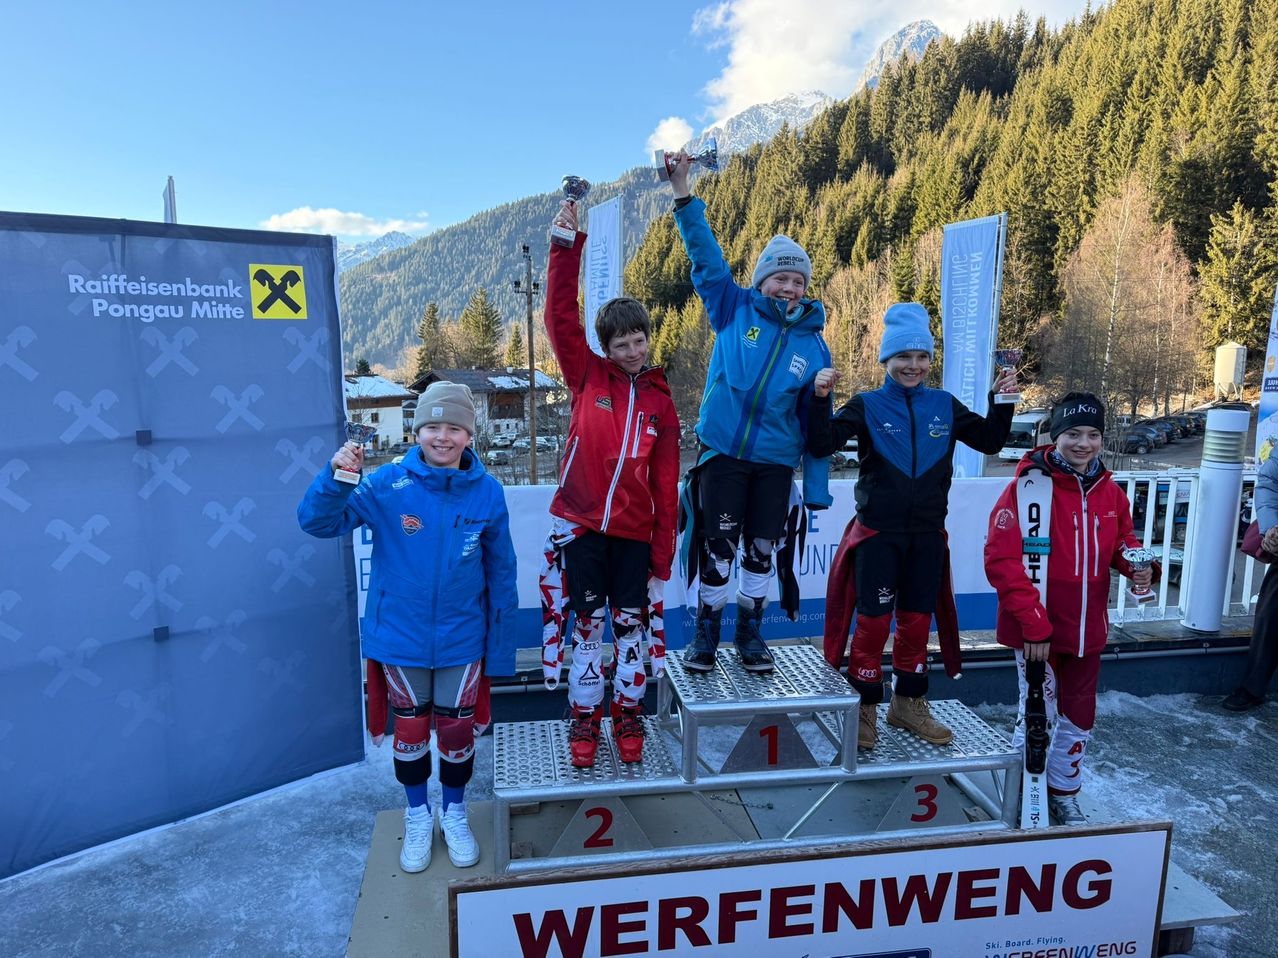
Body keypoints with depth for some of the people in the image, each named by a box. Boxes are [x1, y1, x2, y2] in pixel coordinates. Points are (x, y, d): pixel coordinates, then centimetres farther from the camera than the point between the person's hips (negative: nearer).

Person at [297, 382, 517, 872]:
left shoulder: (487, 492, -9)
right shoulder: (388, 484, -12)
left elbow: (501, 573, -3)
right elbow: (319, 523, -14)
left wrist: (501, 647, 0)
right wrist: (337, 478, -35)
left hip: (462, 641, 0)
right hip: (400, 637, 0)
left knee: (457, 729, 13)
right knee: (410, 728, 15)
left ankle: (454, 813, 40)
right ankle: (418, 816, 41)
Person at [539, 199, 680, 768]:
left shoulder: (660, 404, 5)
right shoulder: (587, 377, 2)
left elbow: (665, 485, 5)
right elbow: (561, 314, -10)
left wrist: (663, 554, 3)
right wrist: (568, 245, -19)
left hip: (634, 534, 2)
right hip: (580, 525, -1)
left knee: (631, 626, 9)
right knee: (587, 625, 7)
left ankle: (628, 716, 28)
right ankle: (583, 719, 24)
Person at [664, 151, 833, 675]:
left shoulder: (813, 344, 3)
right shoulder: (734, 309, 0)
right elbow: (706, 256, -7)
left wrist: (816, 490, 4)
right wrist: (684, 196, -19)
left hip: (776, 462, 2)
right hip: (722, 453, -1)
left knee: (761, 550, 9)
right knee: (717, 548, 3)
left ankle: (750, 632, 27)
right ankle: (706, 631, 21)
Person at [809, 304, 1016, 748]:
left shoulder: (945, 406, 6)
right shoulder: (867, 406, -3)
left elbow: (989, 440, 13)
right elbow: (821, 444, -12)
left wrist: (1002, 401, 0)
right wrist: (820, 399, -25)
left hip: (928, 535, 4)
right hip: (878, 533, -3)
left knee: (917, 621, 12)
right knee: (873, 621, 1)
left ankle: (909, 704, 28)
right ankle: (864, 708, 16)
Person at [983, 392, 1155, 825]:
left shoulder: (1110, 493, 3)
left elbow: (1122, 542, 19)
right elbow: (1001, 559, -21)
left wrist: (1138, 564, -5)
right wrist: (1034, 623, -22)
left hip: (1086, 630, 6)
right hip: (1036, 631, -6)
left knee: (1078, 720, 18)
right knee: (1038, 716, 6)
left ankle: (1063, 795, 41)